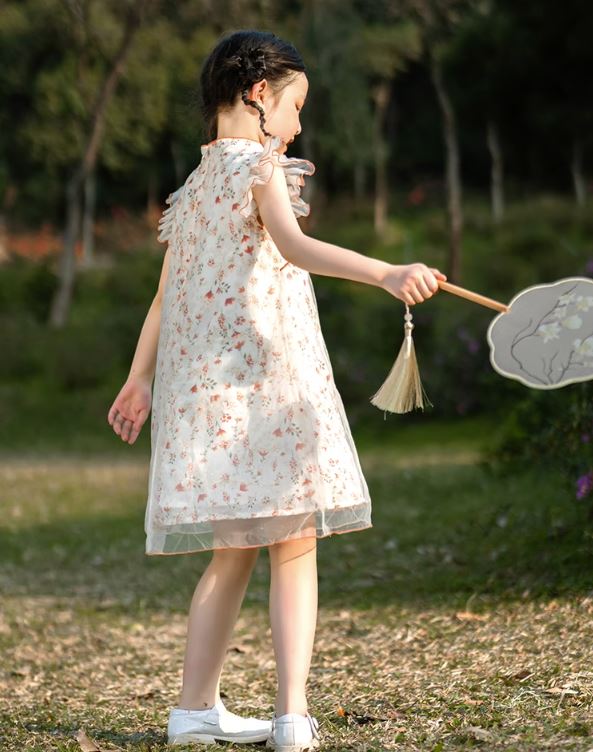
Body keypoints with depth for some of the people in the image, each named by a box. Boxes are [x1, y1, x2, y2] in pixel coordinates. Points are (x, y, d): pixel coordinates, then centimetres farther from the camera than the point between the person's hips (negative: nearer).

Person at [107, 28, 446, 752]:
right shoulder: (258, 167, -7)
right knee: (295, 548, -5)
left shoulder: (192, 189, 17)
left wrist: (140, 381, 33)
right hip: (268, 375, -8)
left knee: (234, 552, 14)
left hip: (202, 387, 8)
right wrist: (388, 273, -38)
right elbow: (294, 246, -26)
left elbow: (166, 294, 23)